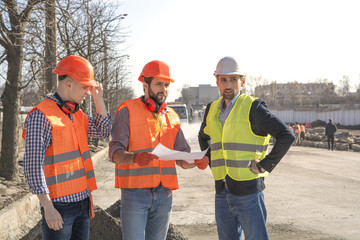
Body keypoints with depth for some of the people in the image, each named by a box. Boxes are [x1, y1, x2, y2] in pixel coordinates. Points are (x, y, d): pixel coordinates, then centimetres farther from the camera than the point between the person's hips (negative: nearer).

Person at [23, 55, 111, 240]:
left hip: (81, 200, 8)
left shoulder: (76, 114, 12)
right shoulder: (41, 115, -13)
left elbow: (103, 131, 18)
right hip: (59, 204, -8)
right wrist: (48, 208, -18)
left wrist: (98, 98, 7)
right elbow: (33, 166, -16)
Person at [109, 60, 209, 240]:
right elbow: (115, 152, -11)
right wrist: (135, 158, -33)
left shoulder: (171, 116, 14)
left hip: (164, 193, 5)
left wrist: (196, 161, -9)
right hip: (135, 191, -5)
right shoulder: (128, 111, -3)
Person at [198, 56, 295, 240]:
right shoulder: (212, 109, 9)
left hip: (248, 191, -6)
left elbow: (287, 136, -15)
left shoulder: (253, 107, -10)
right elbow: (203, 136, 28)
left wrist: (265, 166, -14)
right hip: (222, 192, 6)